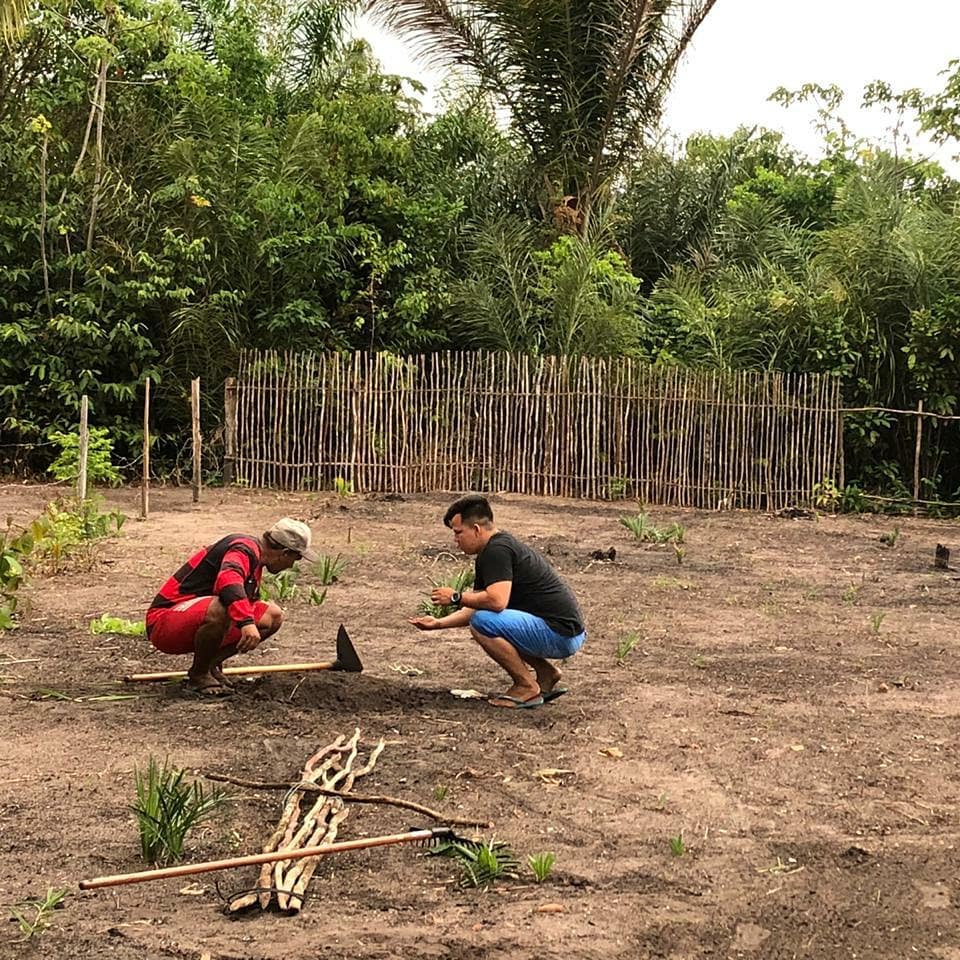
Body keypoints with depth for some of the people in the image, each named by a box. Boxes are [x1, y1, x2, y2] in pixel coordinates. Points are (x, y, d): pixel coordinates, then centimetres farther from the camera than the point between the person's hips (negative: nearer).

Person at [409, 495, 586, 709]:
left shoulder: (497, 550, -16)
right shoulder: (489, 553, 15)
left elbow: (496, 601, -30)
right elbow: (476, 607, 22)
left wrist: (456, 598, -14)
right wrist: (438, 623, 12)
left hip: (562, 634, -10)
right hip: (563, 632, 10)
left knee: (483, 623, -20)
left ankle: (527, 687, -6)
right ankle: (546, 675, 17)